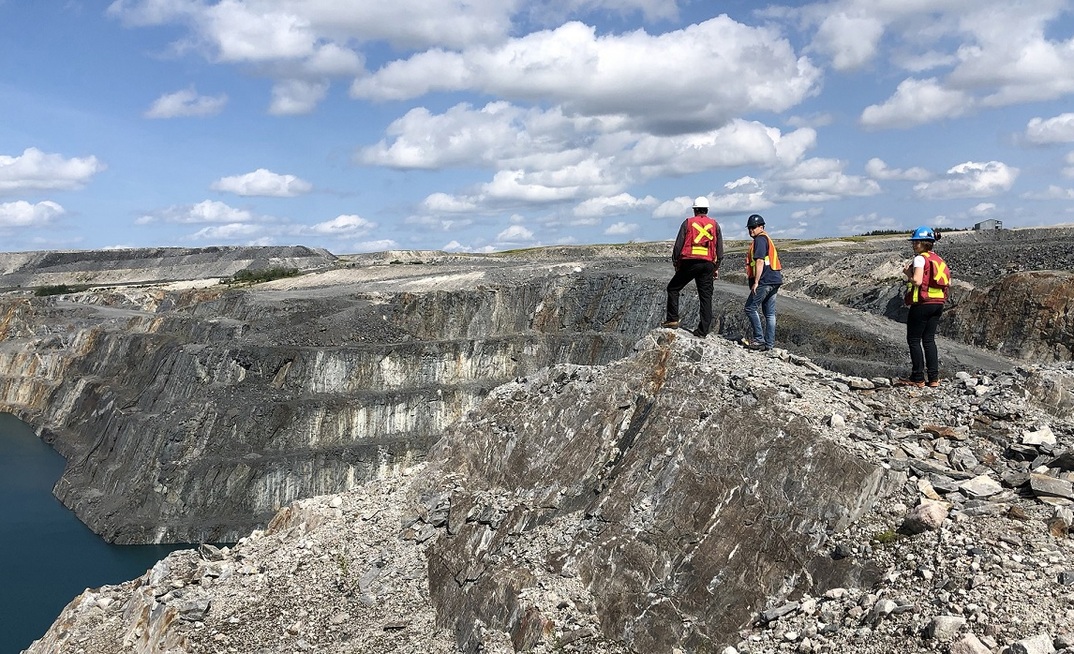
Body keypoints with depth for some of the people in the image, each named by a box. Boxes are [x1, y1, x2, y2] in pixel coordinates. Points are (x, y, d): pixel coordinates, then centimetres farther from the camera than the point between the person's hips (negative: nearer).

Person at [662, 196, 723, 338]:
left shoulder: (688, 223, 4)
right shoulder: (715, 225, 10)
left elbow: (678, 245, 1)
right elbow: (720, 249, 10)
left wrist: (675, 263, 12)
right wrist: (717, 267, 16)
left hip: (689, 262, -2)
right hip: (708, 264, 2)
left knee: (673, 289, 13)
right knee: (706, 297, 4)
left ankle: (672, 320, 4)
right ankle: (703, 331, 3)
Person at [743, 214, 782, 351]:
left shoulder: (760, 239, -9)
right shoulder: (767, 239, 23)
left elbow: (760, 261, -18)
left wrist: (756, 282, -20)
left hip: (765, 281, -10)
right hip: (774, 280, 10)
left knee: (750, 308, -5)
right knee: (770, 313, 9)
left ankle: (759, 339, -6)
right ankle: (769, 343, 11)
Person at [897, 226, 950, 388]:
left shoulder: (920, 259, -11)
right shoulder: (939, 259, 12)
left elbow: (917, 281, -23)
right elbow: (948, 283, 11)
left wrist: (907, 273, -5)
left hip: (922, 303, -8)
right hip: (938, 303, 8)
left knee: (914, 340, 2)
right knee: (929, 339, 13)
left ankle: (918, 378, 2)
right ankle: (933, 378, 12)